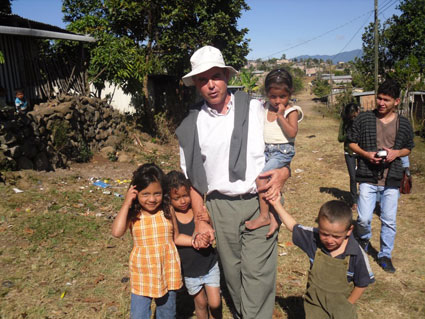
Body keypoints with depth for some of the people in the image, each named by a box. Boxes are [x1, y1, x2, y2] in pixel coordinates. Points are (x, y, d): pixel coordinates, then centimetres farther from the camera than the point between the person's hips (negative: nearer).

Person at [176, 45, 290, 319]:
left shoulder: (255, 108, 2)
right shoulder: (191, 126, 6)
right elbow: (192, 177, 10)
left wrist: (283, 173, -12)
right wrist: (199, 219, 4)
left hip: (259, 203, -2)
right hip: (220, 207, 2)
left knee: (257, 274, -5)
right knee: (232, 273, 14)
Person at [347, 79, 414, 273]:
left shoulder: (404, 124, 4)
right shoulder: (364, 119, -2)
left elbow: (408, 148, 15)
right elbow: (351, 142, 5)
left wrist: (397, 153, -7)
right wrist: (366, 154, -13)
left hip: (391, 180, 2)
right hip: (368, 178, -1)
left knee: (389, 221, 8)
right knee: (364, 219, -3)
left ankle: (385, 255, 27)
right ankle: (364, 239, 31)